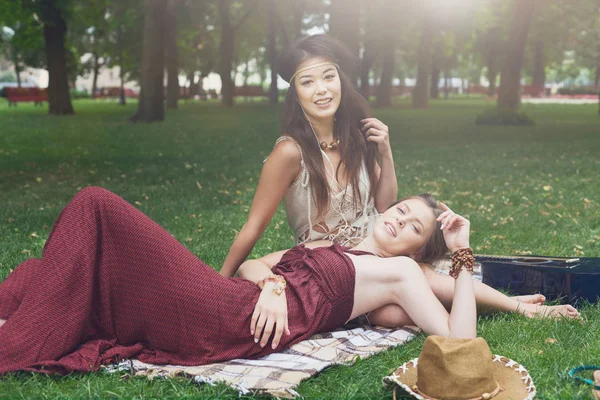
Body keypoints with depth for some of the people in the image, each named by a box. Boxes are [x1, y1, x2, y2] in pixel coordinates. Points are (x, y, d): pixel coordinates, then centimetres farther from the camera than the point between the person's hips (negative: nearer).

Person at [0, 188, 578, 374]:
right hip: (221, 301, 7)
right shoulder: (333, 245, 29)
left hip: (229, 324, -7)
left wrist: (462, 255, 2)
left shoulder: (399, 272, 12)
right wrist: (273, 283, 0)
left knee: (97, 207, -14)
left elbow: (458, 337, -2)